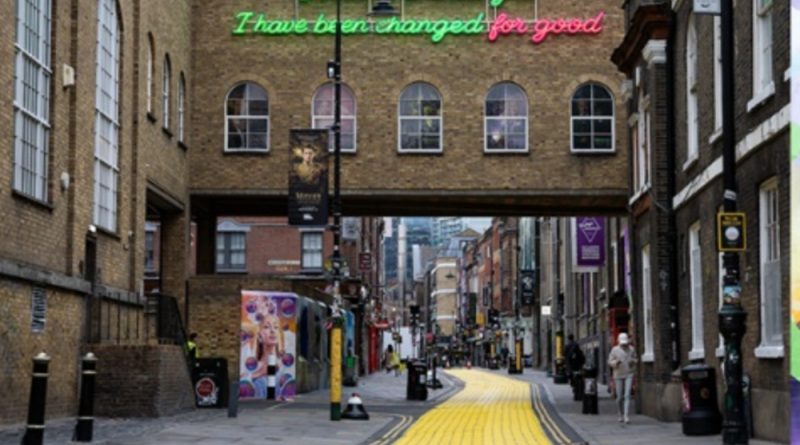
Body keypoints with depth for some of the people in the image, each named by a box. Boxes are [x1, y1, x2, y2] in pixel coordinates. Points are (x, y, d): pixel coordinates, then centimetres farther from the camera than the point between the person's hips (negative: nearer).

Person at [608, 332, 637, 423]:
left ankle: (626, 416, -16)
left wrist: (633, 361, -8)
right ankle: (621, 415, 24)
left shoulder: (631, 349, 3)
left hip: (629, 375, 0)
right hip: (618, 375, 0)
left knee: (627, 395, -12)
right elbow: (610, 362, 1)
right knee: (620, 397, 4)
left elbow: (635, 359, 16)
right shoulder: (614, 350, -2)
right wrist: (616, 362, -20)